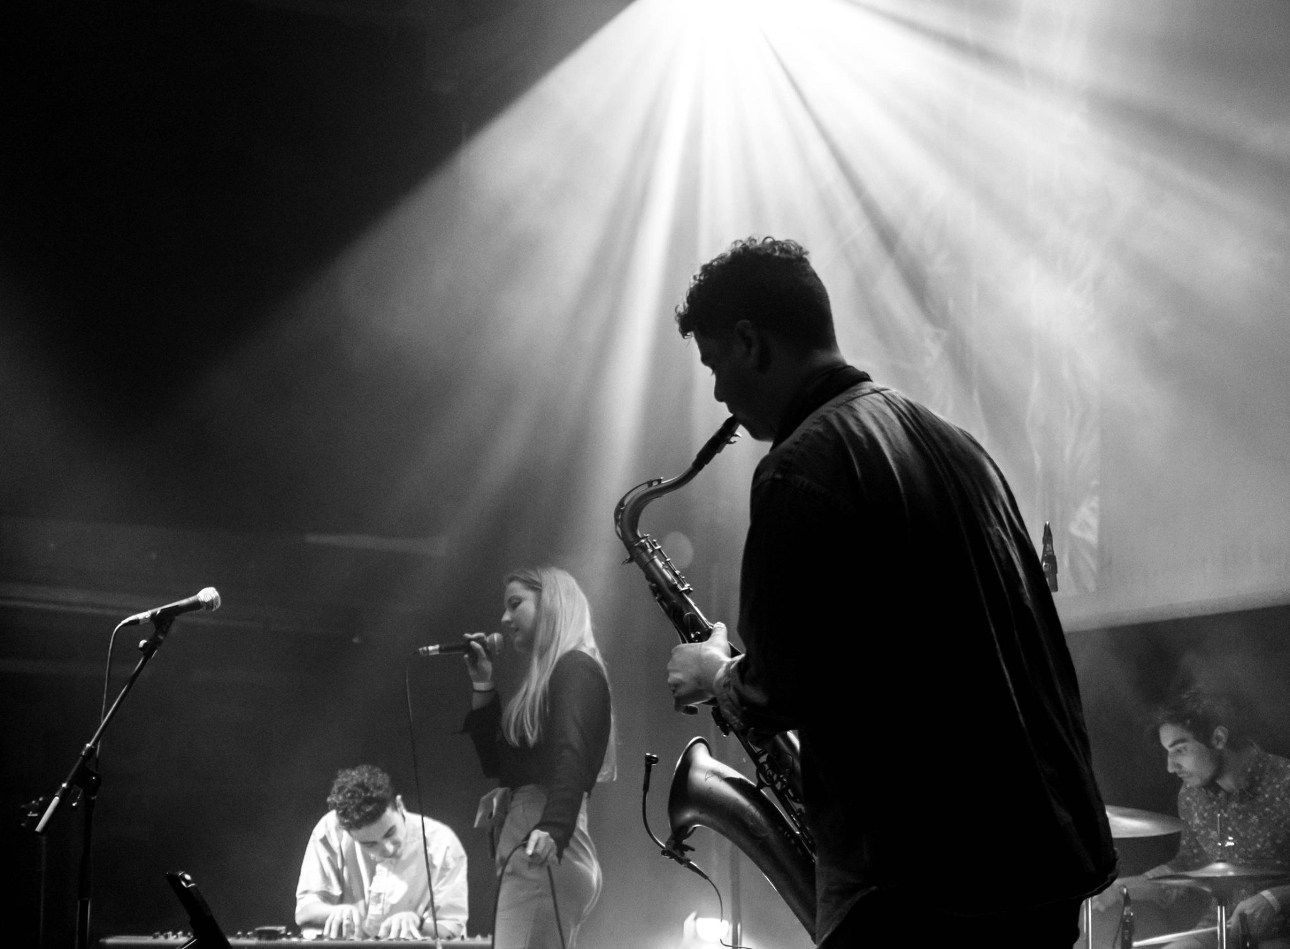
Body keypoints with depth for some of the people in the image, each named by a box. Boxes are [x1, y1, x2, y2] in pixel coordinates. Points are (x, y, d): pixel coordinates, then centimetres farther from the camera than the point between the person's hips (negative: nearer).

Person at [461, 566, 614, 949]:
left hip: (543, 851, -10)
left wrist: (552, 829, -36)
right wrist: (482, 687, 17)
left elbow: (573, 755, -21)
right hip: (526, 849, 10)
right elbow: (494, 761, 24)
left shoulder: (576, 668, -5)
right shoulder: (545, 677, 24)